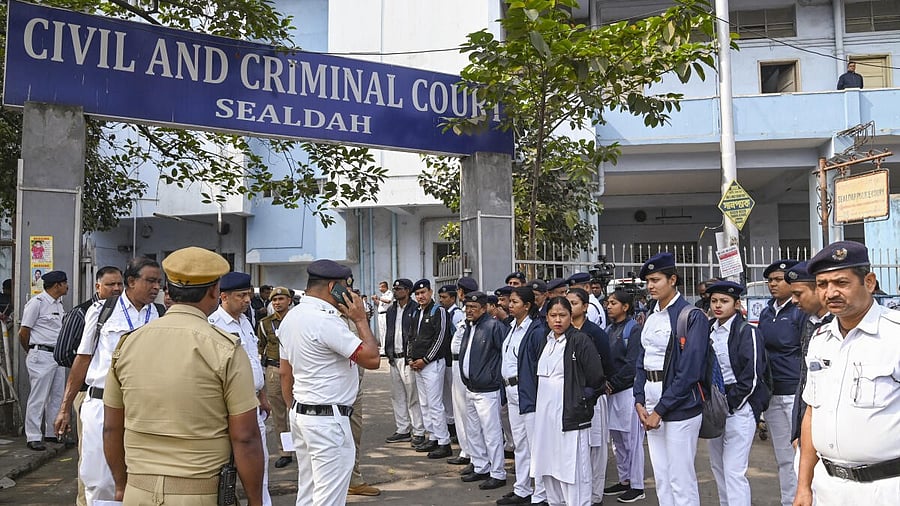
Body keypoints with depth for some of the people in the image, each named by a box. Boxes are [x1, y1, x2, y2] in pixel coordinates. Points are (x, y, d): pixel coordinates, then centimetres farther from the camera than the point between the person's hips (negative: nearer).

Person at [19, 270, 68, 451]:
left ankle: (52, 433, 21)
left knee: (57, 396, 12)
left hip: (58, 355, 8)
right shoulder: (36, 302, -10)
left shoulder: (59, 304, 15)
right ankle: (33, 437, 3)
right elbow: (23, 332, -7)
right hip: (42, 356, -8)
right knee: (38, 398, -4)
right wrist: (32, 352, 5)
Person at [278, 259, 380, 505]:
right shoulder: (326, 320, -20)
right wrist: (360, 320, -11)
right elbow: (372, 359, -20)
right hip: (328, 419, -10)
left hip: (300, 414, 10)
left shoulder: (291, 317, 9)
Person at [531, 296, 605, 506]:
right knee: (548, 468, 15)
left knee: (573, 470, -4)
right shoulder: (546, 341, 11)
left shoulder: (580, 341, -10)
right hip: (545, 414, 7)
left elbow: (597, 380, -10)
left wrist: (581, 401, -5)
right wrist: (540, 405, 14)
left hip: (570, 415, -7)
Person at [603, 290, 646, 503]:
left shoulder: (633, 329, -8)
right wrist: (604, 382, -3)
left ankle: (637, 486, 7)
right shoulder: (609, 330, 13)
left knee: (632, 438, -1)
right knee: (617, 437, 14)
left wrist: (614, 383, -12)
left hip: (628, 389, -8)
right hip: (612, 390, 8)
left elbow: (632, 362, -14)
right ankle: (624, 480, 26)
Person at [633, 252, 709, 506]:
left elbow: (689, 371, -16)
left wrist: (661, 409, -14)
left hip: (679, 406, -7)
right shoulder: (651, 317, 12)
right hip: (651, 407, 7)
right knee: (661, 477, 14)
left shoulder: (692, 317, -10)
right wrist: (639, 402, 2)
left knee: (681, 479, -1)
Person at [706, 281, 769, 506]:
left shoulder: (747, 332, -8)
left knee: (734, 471, -9)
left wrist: (728, 404, -13)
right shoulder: (708, 331, 10)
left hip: (738, 407, -6)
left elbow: (751, 377, -13)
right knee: (718, 466, 14)